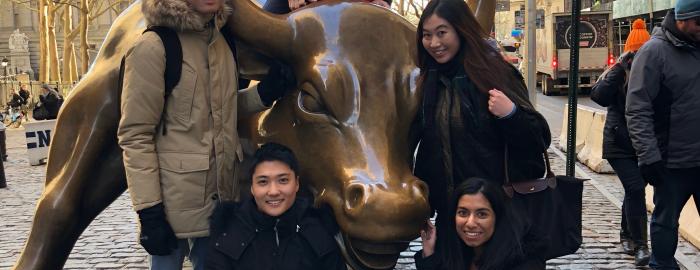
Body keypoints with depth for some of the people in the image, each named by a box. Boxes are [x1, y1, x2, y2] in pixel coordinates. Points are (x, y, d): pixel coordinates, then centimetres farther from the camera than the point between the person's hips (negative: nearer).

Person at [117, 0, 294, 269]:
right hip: (176, 200, -6)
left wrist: (265, 92, -2)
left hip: (221, 194, 6)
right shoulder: (153, 47, -13)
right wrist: (149, 211, -18)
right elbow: (134, 134, -14)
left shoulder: (222, 42, 7)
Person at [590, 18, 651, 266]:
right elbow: (599, 96, -20)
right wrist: (619, 69, -23)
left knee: (634, 190, 14)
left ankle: (627, 235, 33)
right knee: (635, 189, -13)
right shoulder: (618, 73, -5)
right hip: (620, 142, -4)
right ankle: (640, 246, -8)